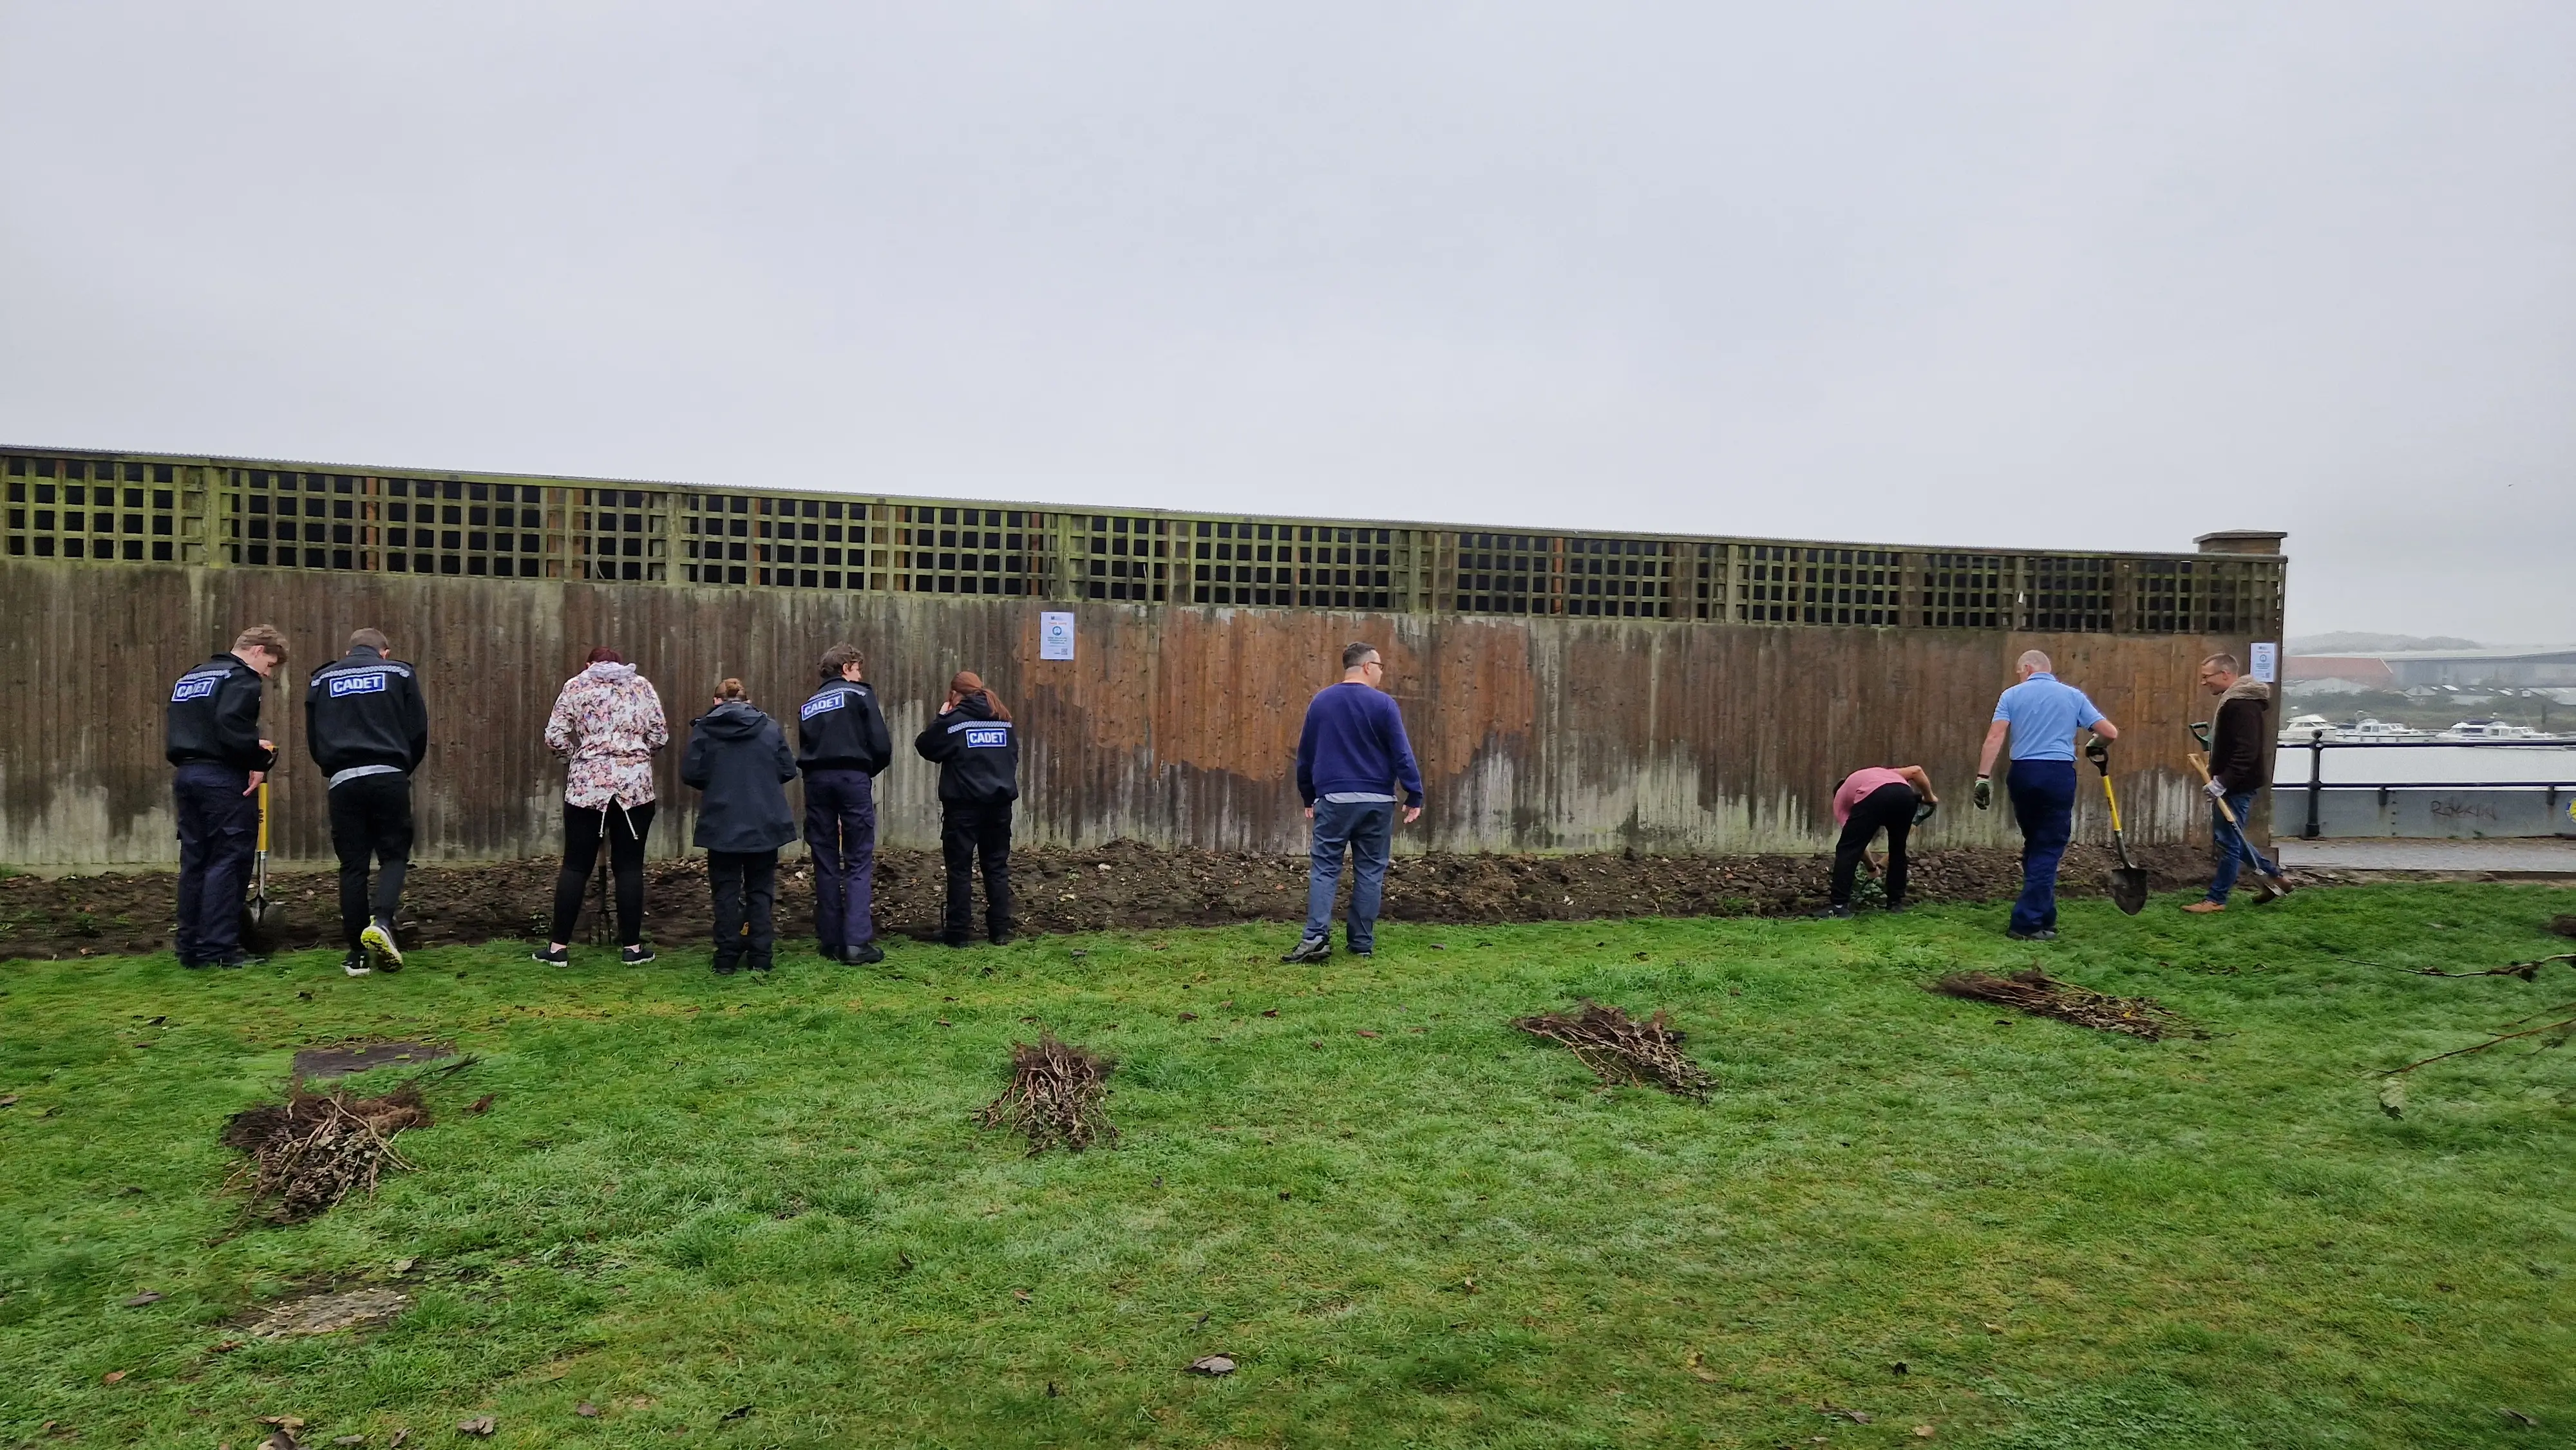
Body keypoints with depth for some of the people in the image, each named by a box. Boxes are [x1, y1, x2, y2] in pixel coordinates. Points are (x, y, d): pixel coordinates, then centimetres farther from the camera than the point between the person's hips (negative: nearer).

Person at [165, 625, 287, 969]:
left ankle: (190, 947, 15)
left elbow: (173, 731, 20)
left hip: (185, 775, 9)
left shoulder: (189, 678, 22)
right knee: (227, 861, -6)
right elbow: (231, 727, -21)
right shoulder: (241, 678, -6)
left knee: (194, 861, 11)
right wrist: (259, 759, -11)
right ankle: (218, 948, -7)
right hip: (223, 778, -9)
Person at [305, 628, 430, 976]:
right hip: (389, 777, -2)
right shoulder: (399, 673, 9)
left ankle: (357, 953, 7)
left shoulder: (322, 679, 15)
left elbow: (313, 738, 15)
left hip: (344, 780, 2)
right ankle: (381, 920, -19)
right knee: (395, 855, 8)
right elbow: (419, 732, 6)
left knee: (352, 864, 6)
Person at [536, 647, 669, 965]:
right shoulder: (642, 686, 7)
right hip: (635, 786, 0)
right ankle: (632, 946, 10)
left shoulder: (575, 686, 4)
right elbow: (660, 737, 5)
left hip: (587, 786, 0)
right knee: (629, 866, 6)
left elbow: (554, 738, -2)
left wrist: (576, 754, 17)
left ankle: (559, 946, 12)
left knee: (576, 865, 7)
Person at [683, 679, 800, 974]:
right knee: (761, 889, 10)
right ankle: (760, 958, 9)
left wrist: (715, 784, 14)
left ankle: (727, 959, 9)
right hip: (765, 824, 1)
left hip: (723, 824, -1)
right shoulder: (770, 728, 3)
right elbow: (788, 770, 2)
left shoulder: (704, 728, -1)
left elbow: (690, 773, -5)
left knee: (726, 891, 8)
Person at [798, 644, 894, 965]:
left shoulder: (808, 705, 20)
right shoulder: (860, 694, 4)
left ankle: (831, 940, 11)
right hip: (853, 778, -4)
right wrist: (869, 772, 13)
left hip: (816, 780, 4)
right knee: (859, 863, -2)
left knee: (825, 864, 9)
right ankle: (857, 941, -11)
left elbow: (804, 750, 13)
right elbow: (882, 747, -4)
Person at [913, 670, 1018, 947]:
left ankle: (957, 932, 5)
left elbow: (925, 747, 2)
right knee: (997, 866, 10)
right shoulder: (1004, 720, 9)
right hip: (1000, 802, 4)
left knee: (960, 868, 3)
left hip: (963, 804, -4)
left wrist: (941, 718, 11)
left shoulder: (953, 720, -8)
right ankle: (1000, 931, 11)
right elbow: (1014, 755, 17)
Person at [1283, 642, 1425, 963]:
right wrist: (1415, 796, 0)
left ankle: (1316, 937, -10)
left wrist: (1308, 796, 21)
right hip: (1376, 801, -1)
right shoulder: (1383, 703, -6)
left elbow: (1304, 754, 11)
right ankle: (1362, 942, 11)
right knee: (1370, 871, 7)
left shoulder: (1320, 701, 5)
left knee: (1324, 868, 4)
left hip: (1333, 799, 2)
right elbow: (1402, 754, -7)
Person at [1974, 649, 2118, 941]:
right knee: (2048, 849, 1)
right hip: (2059, 774, -1)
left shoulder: (2012, 695, 6)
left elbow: (1994, 738, -6)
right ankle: (2027, 923, -6)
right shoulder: (2073, 695, 9)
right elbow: (2110, 733, 6)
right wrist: (2094, 745, 29)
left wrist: (1983, 778, -9)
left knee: (2033, 845, 18)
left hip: (2023, 774, 1)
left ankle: (2043, 916, 26)